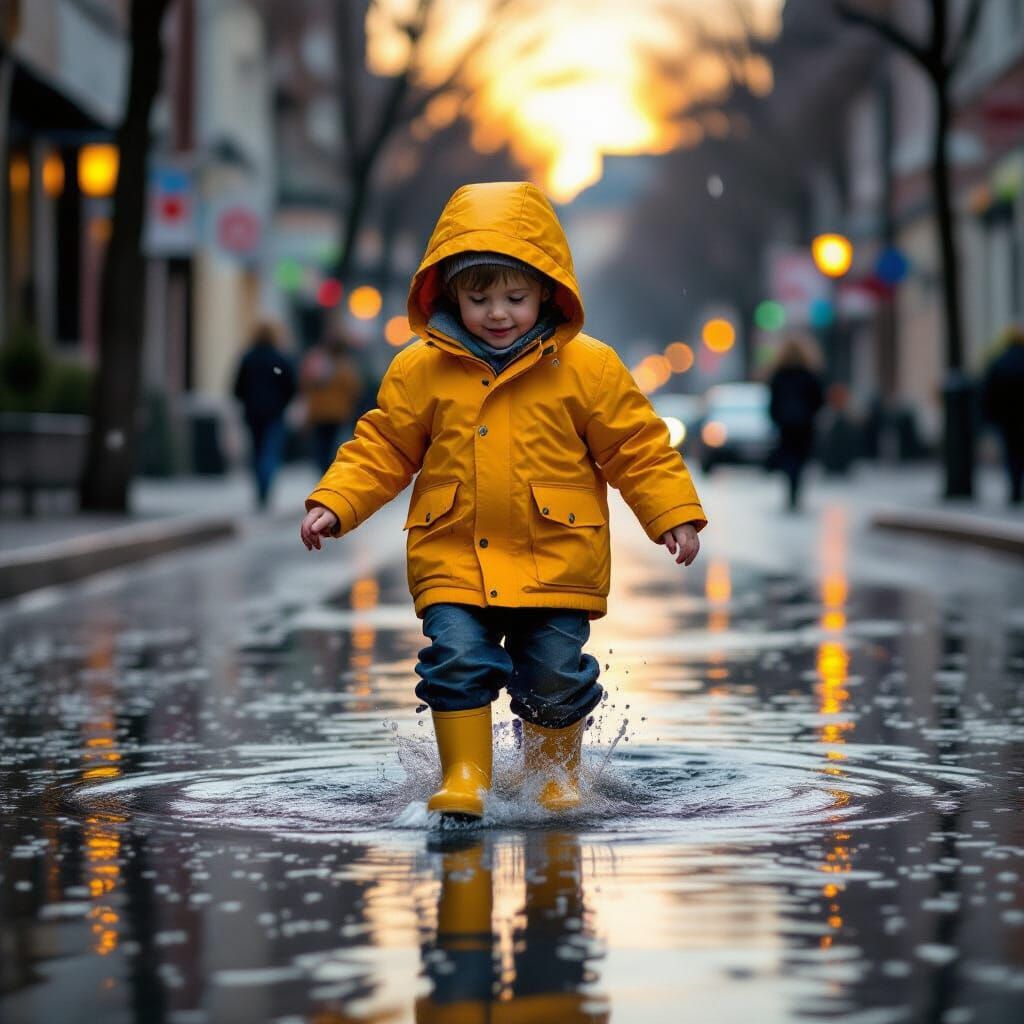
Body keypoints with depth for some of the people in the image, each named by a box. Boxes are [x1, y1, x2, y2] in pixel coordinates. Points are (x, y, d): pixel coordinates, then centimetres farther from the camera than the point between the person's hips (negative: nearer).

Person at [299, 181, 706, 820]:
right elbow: (382, 449, 8)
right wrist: (333, 504, -3)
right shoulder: (420, 371, 1)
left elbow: (638, 447, 3)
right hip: (453, 559, 1)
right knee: (457, 659, -14)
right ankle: (465, 779, 0)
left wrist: (676, 515, -2)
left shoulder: (588, 368, -2)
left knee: (555, 675, 2)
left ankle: (556, 774, 28)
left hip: (555, 562, -1)